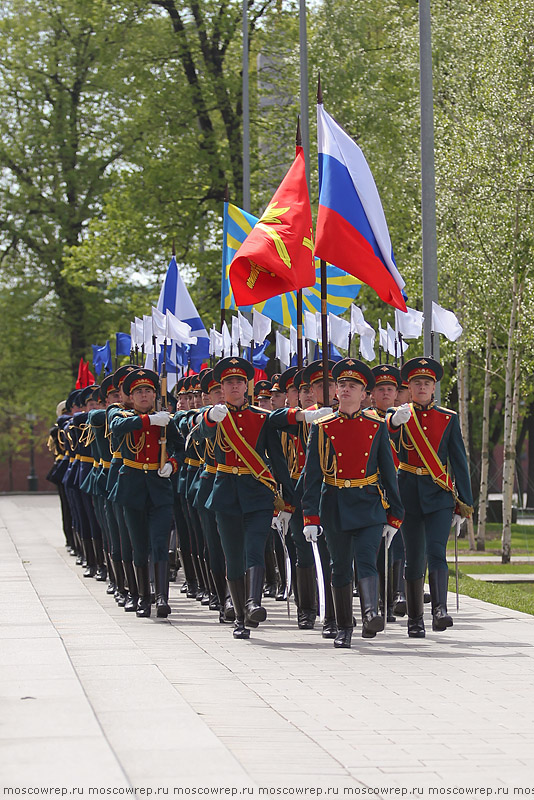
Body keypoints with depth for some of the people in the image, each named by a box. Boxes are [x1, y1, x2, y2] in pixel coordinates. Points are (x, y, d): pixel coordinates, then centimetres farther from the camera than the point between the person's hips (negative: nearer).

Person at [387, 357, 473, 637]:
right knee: (414, 558, 5)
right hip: (408, 495, 1)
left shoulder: (449, 418, 7)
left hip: (439, 496, -1)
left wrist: (463, 503, 4)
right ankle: (415, 619, 13)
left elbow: (459, 461, 8)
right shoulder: (398, 416, 4)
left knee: (436, 552, -17)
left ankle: (440, 610, -26)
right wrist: (395, 421, -44)